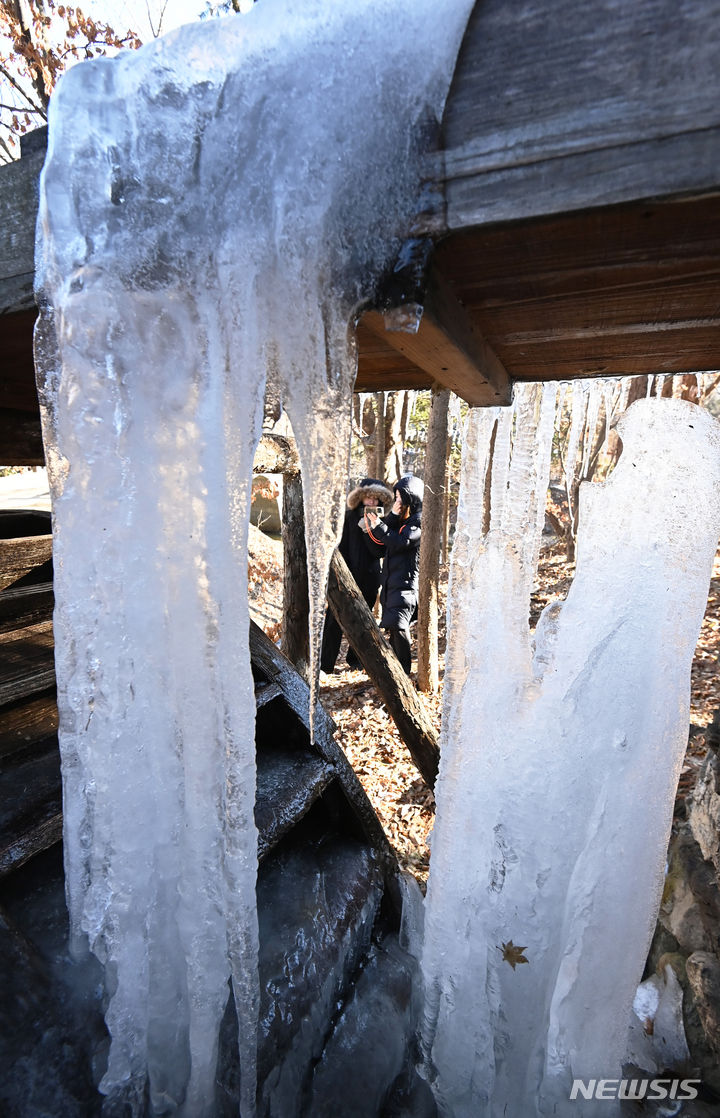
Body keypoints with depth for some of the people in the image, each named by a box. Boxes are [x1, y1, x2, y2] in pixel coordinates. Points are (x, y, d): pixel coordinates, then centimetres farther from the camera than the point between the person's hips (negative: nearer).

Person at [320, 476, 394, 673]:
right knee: (335, 618, -3)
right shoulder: (349, 516, -2)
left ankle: (355, 659, 30)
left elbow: (379, 551, -9)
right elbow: (341, 546, -4)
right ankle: (325, 664, 5)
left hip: (369, 577, 3)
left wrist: (367, 529, -20)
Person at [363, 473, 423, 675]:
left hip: (406, 582, -9)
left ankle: (404, 671, -5)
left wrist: (379, 526, -14)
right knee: (391, 627, 13)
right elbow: (382, 547, 8)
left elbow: (400, 542, -19)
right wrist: (392, 516, 0)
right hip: (390, 581, 9)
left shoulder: (419, 520, -7)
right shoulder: (400, 519, 18)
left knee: (398, 625, -15)